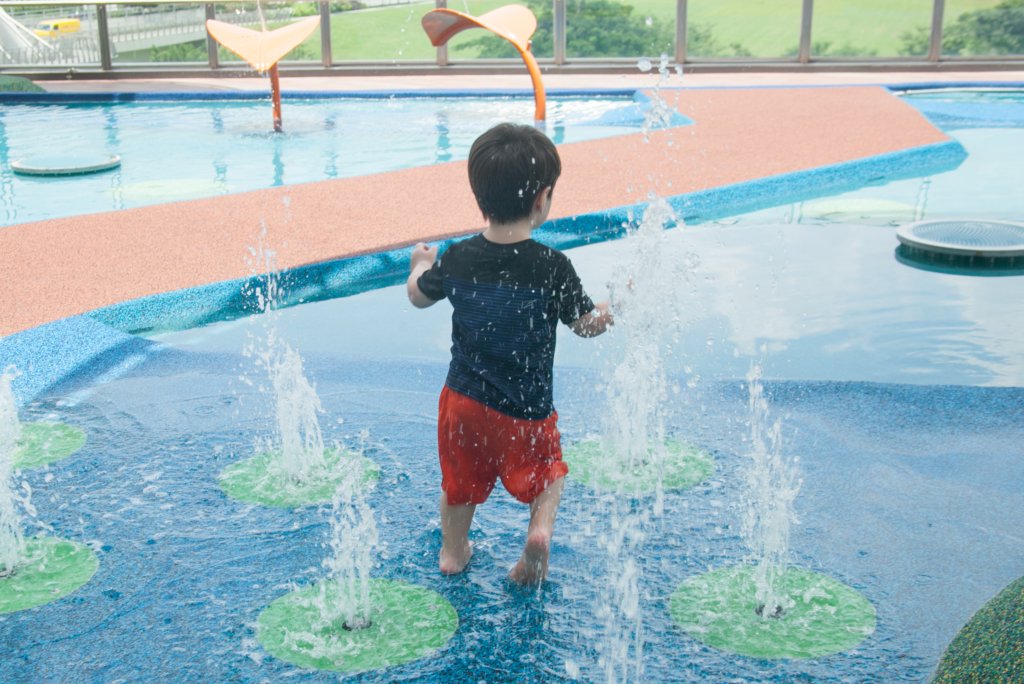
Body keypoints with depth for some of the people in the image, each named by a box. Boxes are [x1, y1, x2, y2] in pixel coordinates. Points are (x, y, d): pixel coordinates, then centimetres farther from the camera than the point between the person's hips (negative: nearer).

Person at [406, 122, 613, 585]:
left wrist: (420, 265, 28)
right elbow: (587, 325, -10)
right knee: (547, 469, 23)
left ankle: (453, 550, 38)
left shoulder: (456, 260, -10)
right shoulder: (552, 267, -21)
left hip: (463, 400, 3)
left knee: (460, 478, 24)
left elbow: (419, 296, 9)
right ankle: (540, 528, 2)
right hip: (525, 411, -3)